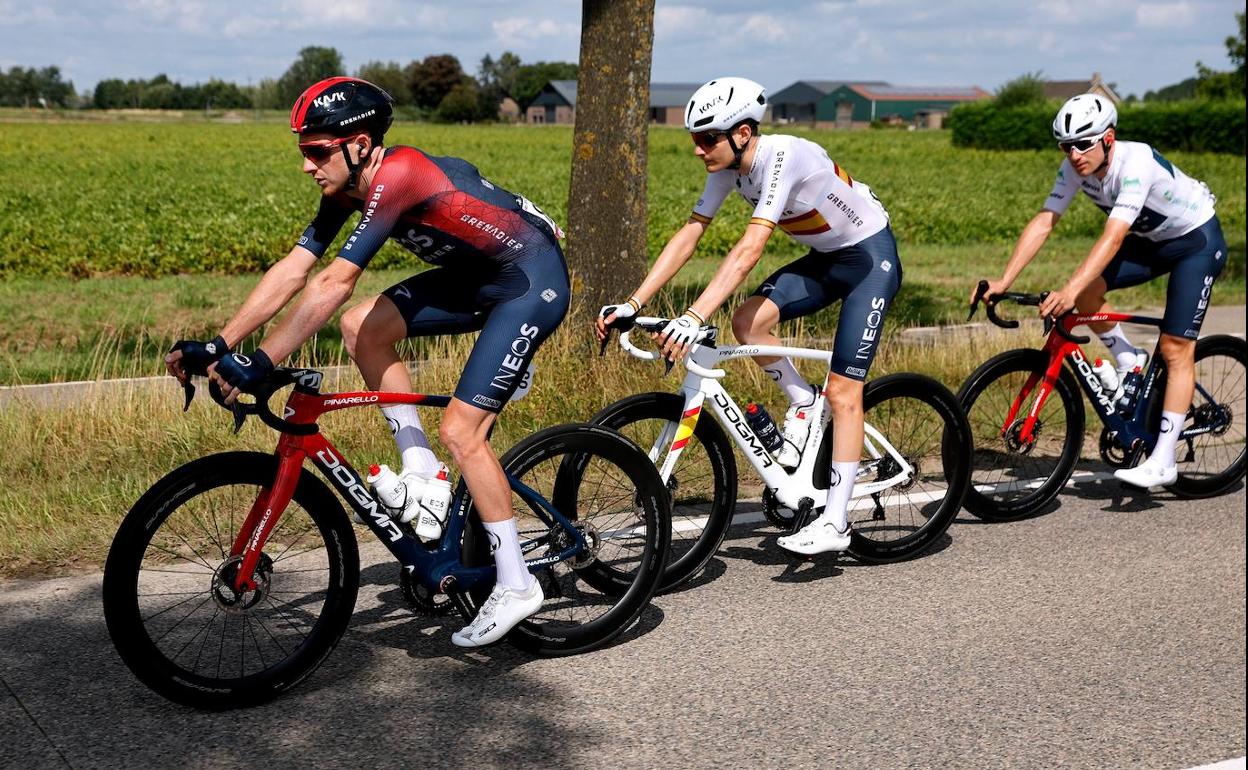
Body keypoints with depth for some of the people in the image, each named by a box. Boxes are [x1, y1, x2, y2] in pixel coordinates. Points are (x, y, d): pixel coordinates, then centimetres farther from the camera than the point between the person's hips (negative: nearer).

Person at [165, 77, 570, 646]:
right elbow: (291, 271, -2)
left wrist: (259, 365, -33)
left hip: (532, 282, -9)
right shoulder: (348, 187, -1)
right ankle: (421, 470, 8)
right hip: (477, 274, 9)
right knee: (362, 327, -1)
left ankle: (516, 586, -2)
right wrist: (217, 347, -6)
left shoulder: (397, 176, -28)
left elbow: (333, 285, -33)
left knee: (460, 429, -13)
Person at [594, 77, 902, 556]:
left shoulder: (782, 157, -31)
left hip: (870, 256, -7)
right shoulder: (728, 166, -8)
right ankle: (803, 404, 8)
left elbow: (749, 250, -41)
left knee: (843, 391, -11)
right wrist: (631, 305, -16)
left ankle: (834, 523, -4)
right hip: (824, 258, 7)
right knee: (747, 323, -18)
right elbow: (687, 237, -9)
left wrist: (694, 317, -49)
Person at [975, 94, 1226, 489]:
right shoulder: (1076, 167, -15)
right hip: (1151, 239, 7)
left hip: (1197, 239, -7)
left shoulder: (1136, 162, -35)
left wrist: (1070, 289, -55)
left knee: (1176, 348, -12)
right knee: (1087, 292, -18)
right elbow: (1043, 222, -18)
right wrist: (1003, 281, -28)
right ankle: (1131, 365, 7)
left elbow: (1114, 236, -44)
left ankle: (1162, 463, -9)